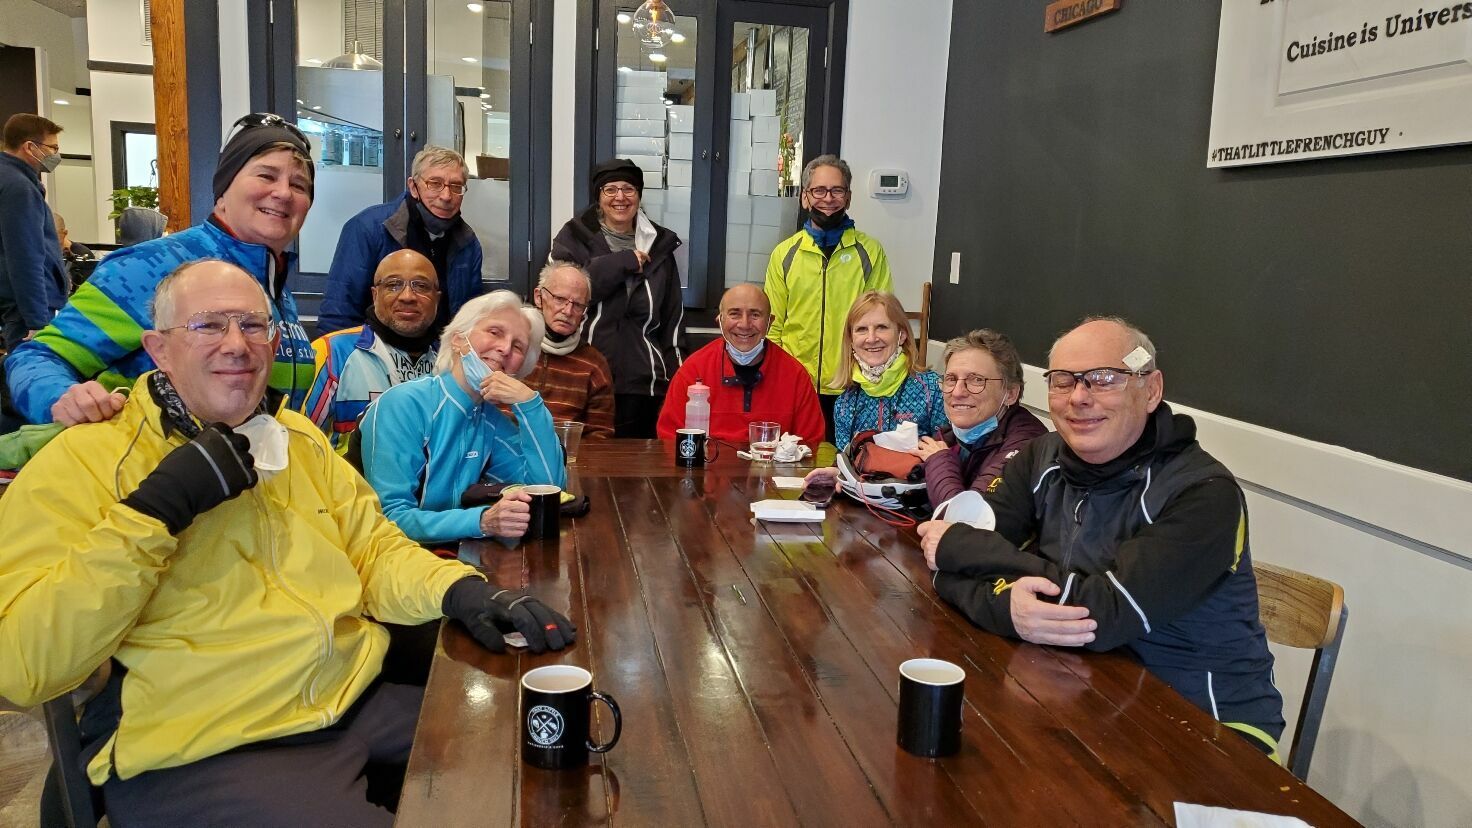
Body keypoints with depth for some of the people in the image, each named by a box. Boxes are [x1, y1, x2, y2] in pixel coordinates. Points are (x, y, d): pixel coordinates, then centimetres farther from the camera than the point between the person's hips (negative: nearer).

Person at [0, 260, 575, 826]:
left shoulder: (299, 438, 15)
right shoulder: (81, 460, -4)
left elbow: (374, 550, 15)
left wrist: (460, 589, -6)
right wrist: (154, 509, -20)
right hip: (197, 753, -6)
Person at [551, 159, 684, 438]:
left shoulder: (658, 244, 15)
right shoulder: (575, 237, 8)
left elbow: (673, 318, 16)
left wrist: (676, 375, 10)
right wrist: (623, 262, -9)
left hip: (643, 383, 2)